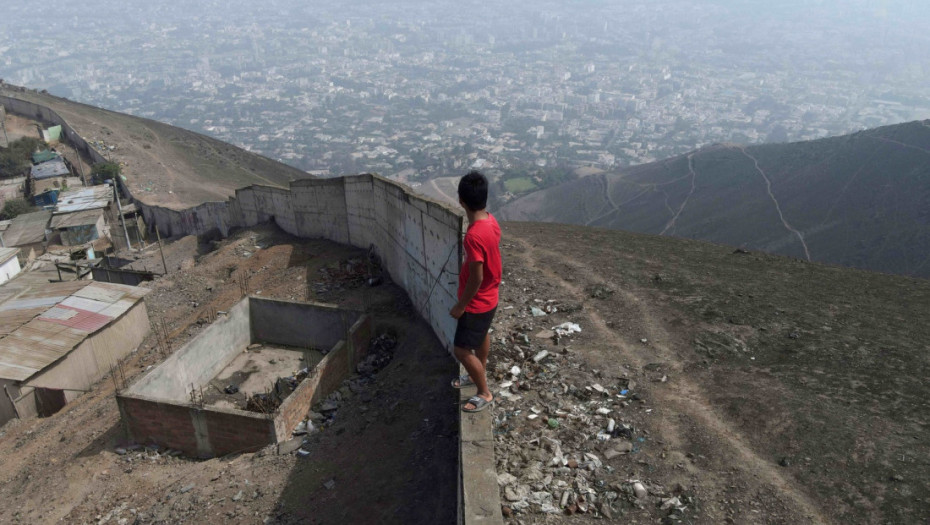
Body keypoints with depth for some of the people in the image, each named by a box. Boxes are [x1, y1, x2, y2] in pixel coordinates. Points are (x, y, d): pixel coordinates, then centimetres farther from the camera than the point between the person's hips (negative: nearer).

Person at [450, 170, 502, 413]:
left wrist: (460, 306, -15)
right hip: (489, 297, 9)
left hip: (477, 303, -9)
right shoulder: (491, 221, -6)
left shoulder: (474, 235, -35)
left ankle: (484, 393, 24)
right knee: (482, 336, 28)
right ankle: (478, 375, 51)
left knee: (462, 350, 6)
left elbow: (476, 279, -29)